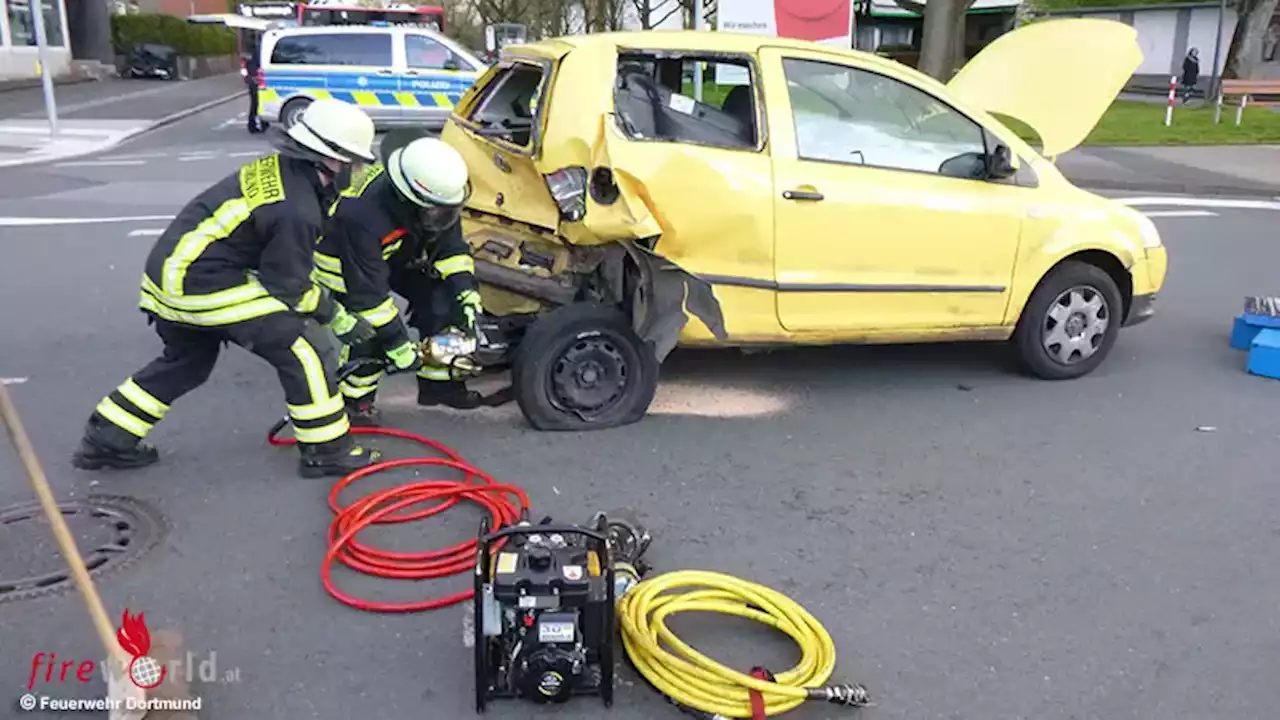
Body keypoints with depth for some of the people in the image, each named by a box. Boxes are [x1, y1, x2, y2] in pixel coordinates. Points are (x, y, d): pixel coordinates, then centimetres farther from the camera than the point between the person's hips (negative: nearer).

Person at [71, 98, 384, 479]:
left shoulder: (276, 168, 6)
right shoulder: (296, 210, -21)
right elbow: (289, 287, -12)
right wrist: (340, 318, 0)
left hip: (171, 270, 10)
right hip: (204, 285, -10)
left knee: (187, 361, 29)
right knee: (305, 350, -3)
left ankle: (105, 440, 37)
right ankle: (326, 451, 4)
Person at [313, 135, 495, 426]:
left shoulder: (436, 195, -25)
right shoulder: (363, 216, -43)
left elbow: (450, 246, -12)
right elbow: (367, 292, -38)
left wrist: (466, 294, -25)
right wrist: (397, 343, -34)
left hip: (397, 254, 6)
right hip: (344, 262, -6)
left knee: (440, 298, -8)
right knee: (372, 330, -23)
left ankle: (438, 383, 8)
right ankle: (354, 399, 1)